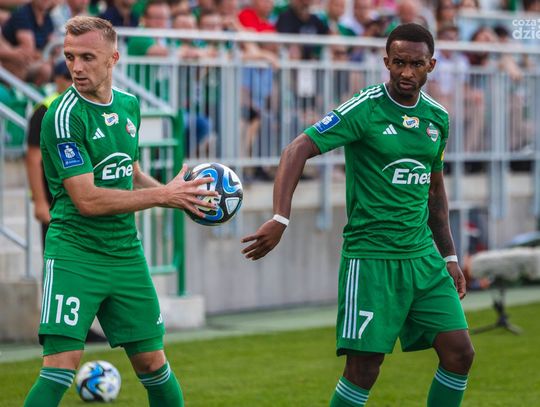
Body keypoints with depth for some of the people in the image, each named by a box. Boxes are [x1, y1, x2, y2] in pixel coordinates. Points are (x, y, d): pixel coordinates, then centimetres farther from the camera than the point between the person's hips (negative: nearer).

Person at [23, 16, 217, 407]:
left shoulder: (129, 105, 9)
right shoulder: (64, 116, -15)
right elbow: (87, 199, -20)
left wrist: (179, 196, 7)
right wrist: (163, 195, -14)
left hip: (126, 253, 6)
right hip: (75, 254, -6)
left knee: (152, 363, 9)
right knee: (61, 365, -16)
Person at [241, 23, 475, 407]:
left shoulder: (437, 117, 9)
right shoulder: (364, 109, -11)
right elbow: (298, 150, -17)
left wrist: (449, 256, 21)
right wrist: (280, 219, -28)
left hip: (423, 258, 6)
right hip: (370, 257, -6)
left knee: (460, 353, 0)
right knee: (363, 370, -8)